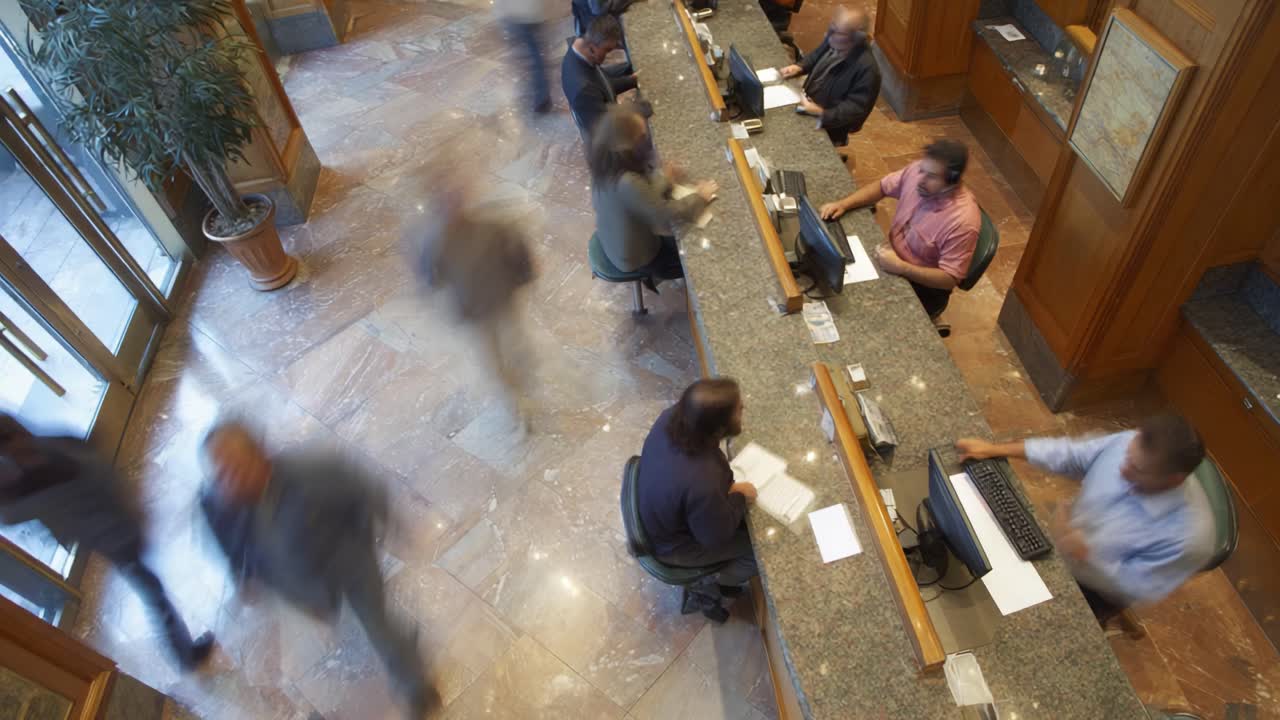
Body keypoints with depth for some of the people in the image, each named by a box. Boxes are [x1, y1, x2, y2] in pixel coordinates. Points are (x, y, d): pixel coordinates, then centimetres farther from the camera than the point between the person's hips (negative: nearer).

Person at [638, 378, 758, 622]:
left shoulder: (671, 417, -27)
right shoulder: (701, 483, -46)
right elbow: (717, 536, -25)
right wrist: (739, 497, -11)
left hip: (656, 515, 7)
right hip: (674, 544, -7)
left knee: (746, 515, 23)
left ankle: (720, 575, 43)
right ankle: (717, 586, 34)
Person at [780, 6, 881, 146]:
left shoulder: (867, 68, -31)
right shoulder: (834, 38, -7)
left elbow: (857, 108, -28)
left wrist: (822, 113, -37)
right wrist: (800, 67, -5)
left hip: (828, 127, -8)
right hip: (807, 107, 8)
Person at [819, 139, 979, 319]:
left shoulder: (962, 221, -32)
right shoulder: (917, 171, -15)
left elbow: (950, 279, -27)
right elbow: (881, 187, 2)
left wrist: (900, 267, -37)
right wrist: (844, 204, -14)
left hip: (924, 288, -6)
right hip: (893, 258, 6)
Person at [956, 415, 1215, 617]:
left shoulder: (1187, 535, -35)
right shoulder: (1129, 444, -24)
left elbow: (1136, 590, -25)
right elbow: (1068, 452, -10)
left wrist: (1086, 556, -41)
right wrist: (995, 449, -17)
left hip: (1093, 590, -5)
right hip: (1064, 545, 5)